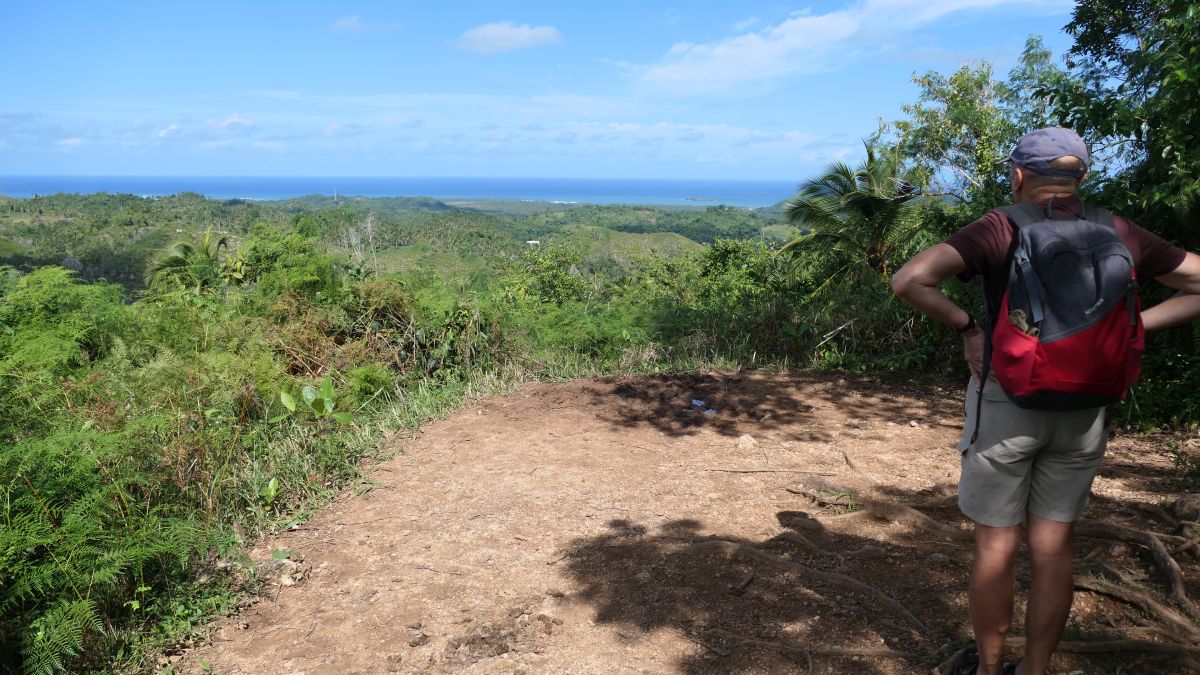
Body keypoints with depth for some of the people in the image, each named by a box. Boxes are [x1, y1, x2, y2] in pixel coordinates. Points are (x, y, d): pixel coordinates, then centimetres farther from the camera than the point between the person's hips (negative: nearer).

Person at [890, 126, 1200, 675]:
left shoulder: (1000, 228, -11)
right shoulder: (1116, 234, 1)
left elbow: (909, 280, -24)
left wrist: (965, 327, -11)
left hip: (1007, 401, -4)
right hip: (1083, 409, 4)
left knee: (996, 544, 9)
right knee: (1053, 545, 14)